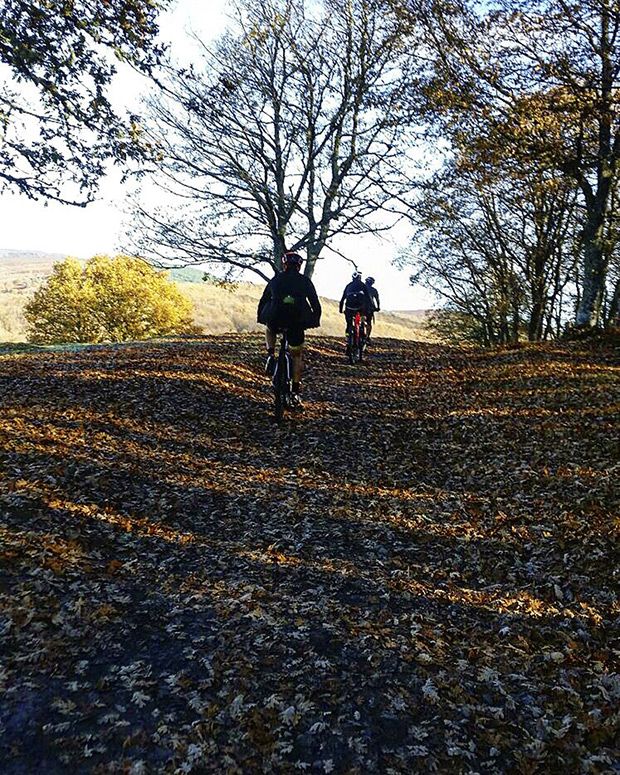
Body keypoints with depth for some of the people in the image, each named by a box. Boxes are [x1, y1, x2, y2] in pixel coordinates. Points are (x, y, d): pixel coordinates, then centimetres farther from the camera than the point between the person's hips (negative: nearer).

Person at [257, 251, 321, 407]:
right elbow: (315, 302, 12)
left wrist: (259, 316, 32)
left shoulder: (276, 280, 13)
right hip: (297, 322, 0)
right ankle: (296, 392, 11)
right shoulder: (305, 281, 10)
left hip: (275, 319, 0)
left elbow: (263, 300, 18)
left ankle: (271, 355, 12)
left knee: (270, 330, 37)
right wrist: (316, 319, 26)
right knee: (297, 356, 15)